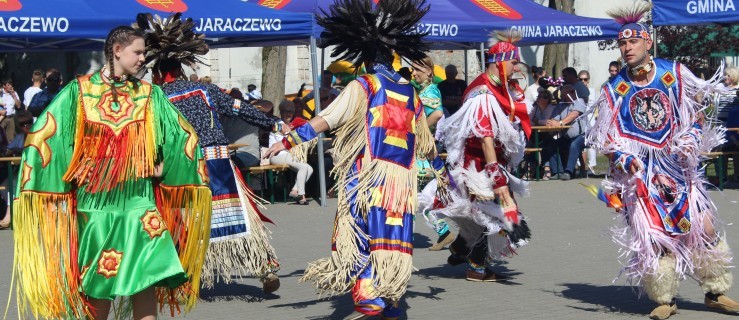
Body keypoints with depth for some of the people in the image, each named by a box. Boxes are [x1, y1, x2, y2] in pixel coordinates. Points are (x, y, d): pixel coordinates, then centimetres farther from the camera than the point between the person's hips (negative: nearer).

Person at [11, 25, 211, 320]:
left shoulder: (150, 95, 9)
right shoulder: (79, 91, 2)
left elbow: (183, 136, 13)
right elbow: (43, 134, 1)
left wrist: (162, 168, 2)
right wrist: (71, 174, -3)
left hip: (139, 199, 1)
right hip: (95, 199, -1)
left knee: (147, 273, -9)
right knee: (98, 277, 4)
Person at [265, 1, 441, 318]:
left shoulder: (363, 87, -1)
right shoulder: (411, 93, 15)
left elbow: (324, 120, -9)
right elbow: (426, 141, 23)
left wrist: (287, 141, -10)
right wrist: (441, 168, 38)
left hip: (368, 175, -5)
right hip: (402, 180, 5)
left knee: (359, 235, -2)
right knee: (393, 239, 8)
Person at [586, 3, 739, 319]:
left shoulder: (675, 74, 0)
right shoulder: (614, 90, -1)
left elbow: (699, 110, 13)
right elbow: (605, 138, 3)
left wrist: (692, 140, -2)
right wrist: (625, 160, -13)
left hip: (679, 165, 1)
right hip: (640, 171, -1)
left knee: (703, 226, -1)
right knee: (651, 235, -5)